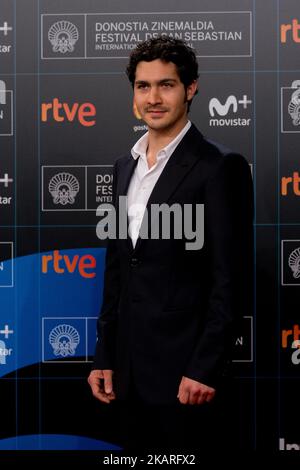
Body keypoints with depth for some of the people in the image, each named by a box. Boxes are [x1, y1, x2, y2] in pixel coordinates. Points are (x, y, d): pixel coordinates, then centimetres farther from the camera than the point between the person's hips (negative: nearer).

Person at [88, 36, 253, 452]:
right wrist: (104, 355, 11)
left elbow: (231, 280, -13)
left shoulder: (220, 166, -10)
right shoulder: (125, 166, 11)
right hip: (130, 365, 7)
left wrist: (204, 369, -15)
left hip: (185, 369, -6)